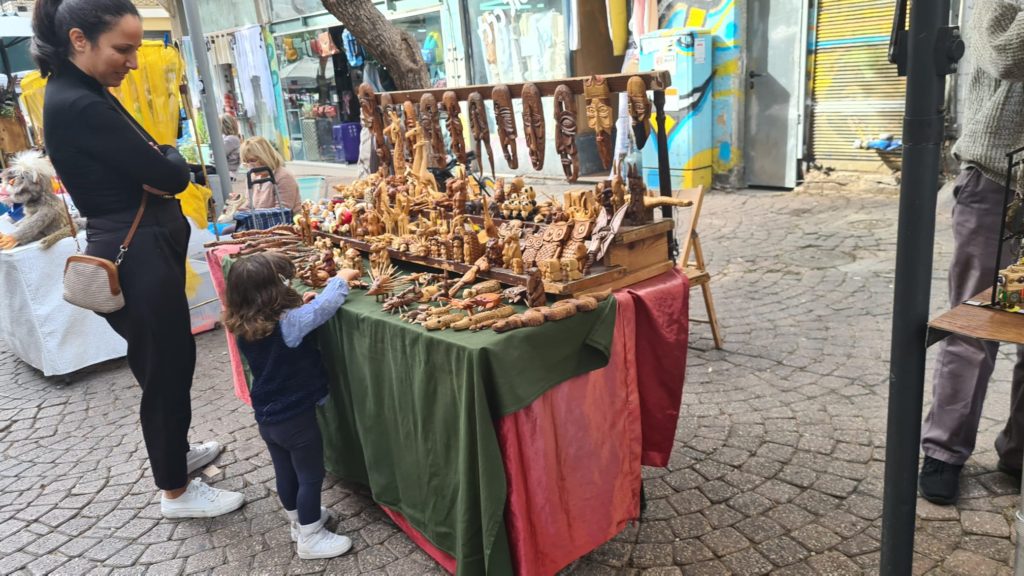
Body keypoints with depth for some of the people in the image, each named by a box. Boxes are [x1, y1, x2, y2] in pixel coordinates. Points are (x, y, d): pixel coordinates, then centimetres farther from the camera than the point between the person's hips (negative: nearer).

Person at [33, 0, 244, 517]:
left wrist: (155, 167, -11)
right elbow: (172, 175, -21)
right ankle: (175, 491, 22)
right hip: (138, 257, -10)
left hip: (143, 250, 10)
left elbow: (142, 164, 11)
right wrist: (167, 156, 0)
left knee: (172, 359, 23)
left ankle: (174, 451, 44)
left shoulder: (84, 93, 10)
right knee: (166, 369, 4)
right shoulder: (79, 106, -22)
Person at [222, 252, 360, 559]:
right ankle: (310, 538, 21)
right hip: (295, 418, -7)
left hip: (267, 417, 7)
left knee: (286, 473, 23)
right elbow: (324, 305, -24)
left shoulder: (243, 329, -4)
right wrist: (341, 278, -9)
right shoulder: (288, 323, -27)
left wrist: (298, 305, 2)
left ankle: (299, 520, 42)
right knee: (311, 477, 9)